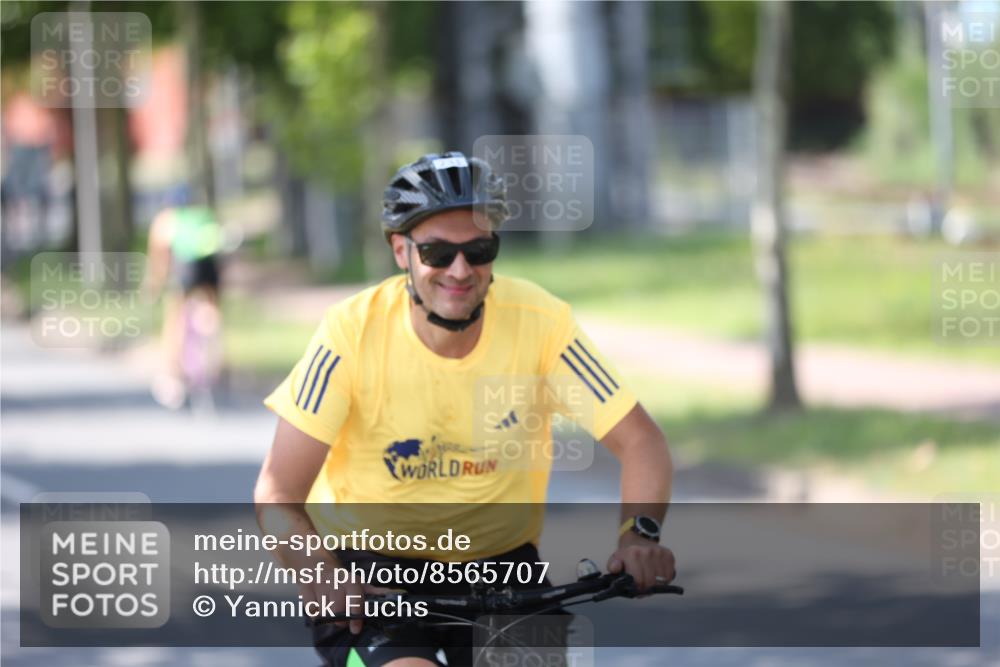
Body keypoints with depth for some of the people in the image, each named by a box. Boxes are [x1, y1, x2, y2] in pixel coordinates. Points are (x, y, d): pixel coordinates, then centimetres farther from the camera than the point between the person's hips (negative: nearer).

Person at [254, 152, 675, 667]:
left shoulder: (539, 320, -15)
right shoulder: (354, 332, -20)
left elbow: (639, 440, -11)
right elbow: (277, 495, -20)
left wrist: (640, 531, -31)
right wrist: (318, 572, -40)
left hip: (499, 561, 3)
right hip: (370, 564, -3)